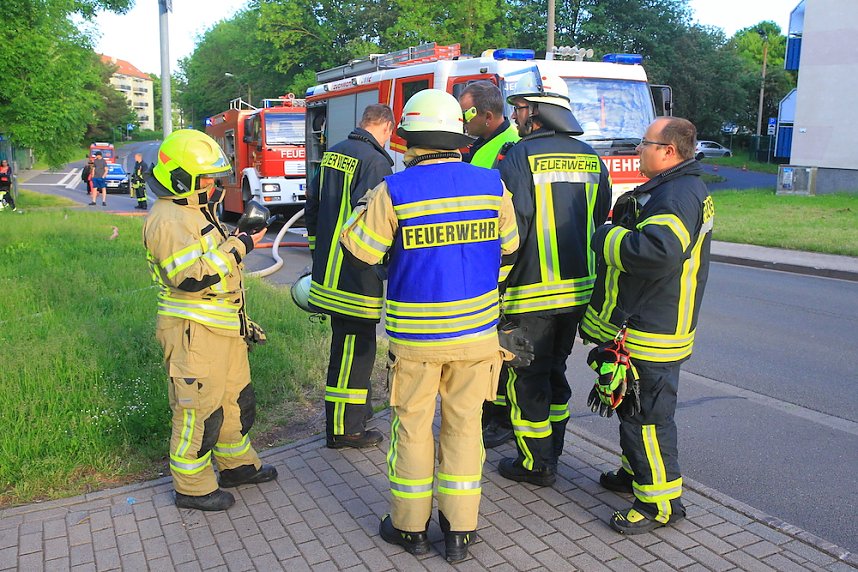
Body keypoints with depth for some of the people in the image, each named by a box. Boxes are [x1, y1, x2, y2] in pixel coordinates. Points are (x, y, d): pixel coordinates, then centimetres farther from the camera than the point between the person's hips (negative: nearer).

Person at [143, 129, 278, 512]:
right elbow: (190, 276, -30)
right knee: (198, 409, 1)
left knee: (235, 398, 20)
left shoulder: (197, 210, 16)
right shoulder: (167, 219, -18)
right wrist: (237, 247, -23)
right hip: (193, 332, -10)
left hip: (223, 327, 10)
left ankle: (237, 465, 37)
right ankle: (192, 487, 17)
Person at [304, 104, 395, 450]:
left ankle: (357, 406, 39)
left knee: (348, 343, 22)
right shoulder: (375, 162, -16)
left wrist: (318, 253, 25)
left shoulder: (333, 154, 12)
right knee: (354, 348, 2)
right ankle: (344, 430, 13)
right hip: (355, 277, -9)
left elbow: (312, 209, 18)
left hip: (328, 272, 9)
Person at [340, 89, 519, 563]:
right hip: (477, 329, 3)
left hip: (415, 333, -3)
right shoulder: (491, 184, -2)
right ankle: (459, 530, 23)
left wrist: (366, 204, 11)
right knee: (463, 425, 13)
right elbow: (508, 243, 10)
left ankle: (410, 527, 26)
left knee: (412, 427, 12)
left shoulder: (395, 191, -14)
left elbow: (361, 248, -5)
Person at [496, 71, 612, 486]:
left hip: (533, 291, -7)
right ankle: (551, 452, 31)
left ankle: (537, 465, 17)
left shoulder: (520, 157, -13)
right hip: (579, 289, 7)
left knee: (528, 378, 7)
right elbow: (600, 221, 14)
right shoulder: (591, 159, 9)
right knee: (555, 371, 20)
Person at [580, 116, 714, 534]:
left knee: (647, 414, -1)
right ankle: (636, 472, 40)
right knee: (632, 406, 23)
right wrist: (615, 235, 7)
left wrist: (606, 238, -23)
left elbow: (659, 249, -38)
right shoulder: (670, 189, 15)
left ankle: (661, 501, 12)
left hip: (650, 333, -11)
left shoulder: (678, 194, -21)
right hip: (639, 323, 11)